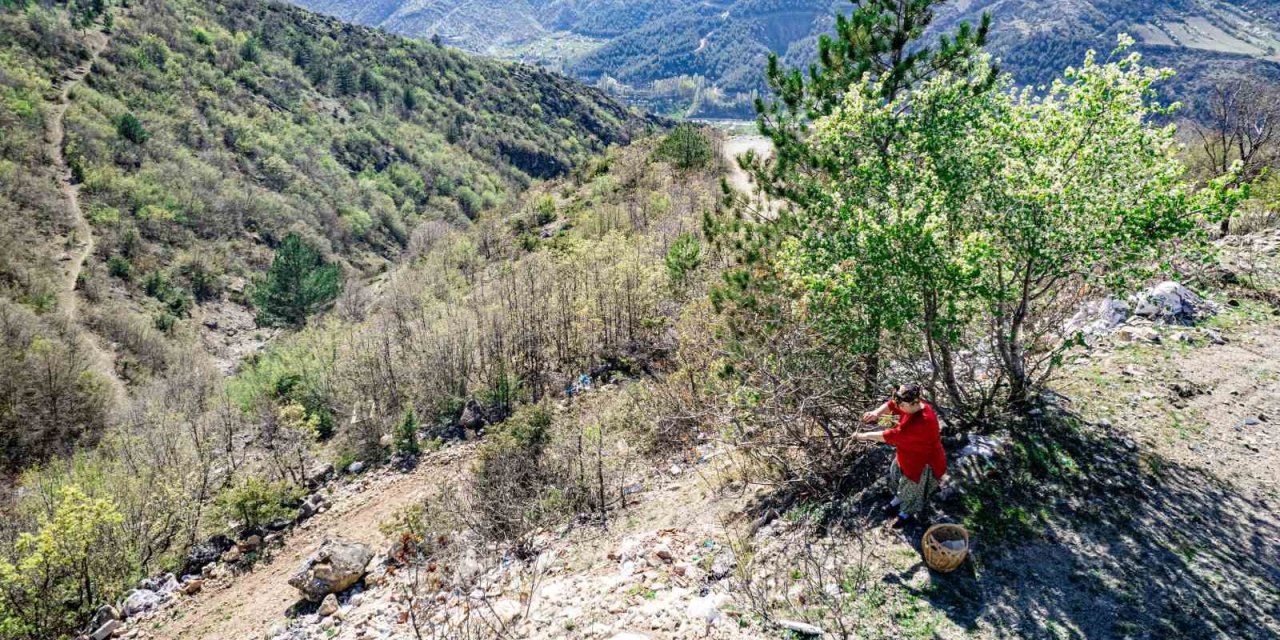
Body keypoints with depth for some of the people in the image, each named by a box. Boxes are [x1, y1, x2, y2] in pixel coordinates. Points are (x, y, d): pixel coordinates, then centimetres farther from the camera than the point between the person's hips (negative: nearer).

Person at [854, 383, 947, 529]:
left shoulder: (921, 423, -44)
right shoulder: (913, 405, -18)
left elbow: (892, 436, -41)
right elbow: (891, 404, -4)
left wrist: (865, 436, -33)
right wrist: (877, 413, -26)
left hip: (924, 462, -8)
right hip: (909, 454, 8)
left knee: (912, 486, 17)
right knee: (897, 473, 28)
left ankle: (907, 513, 46)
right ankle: (898, 499, 56)